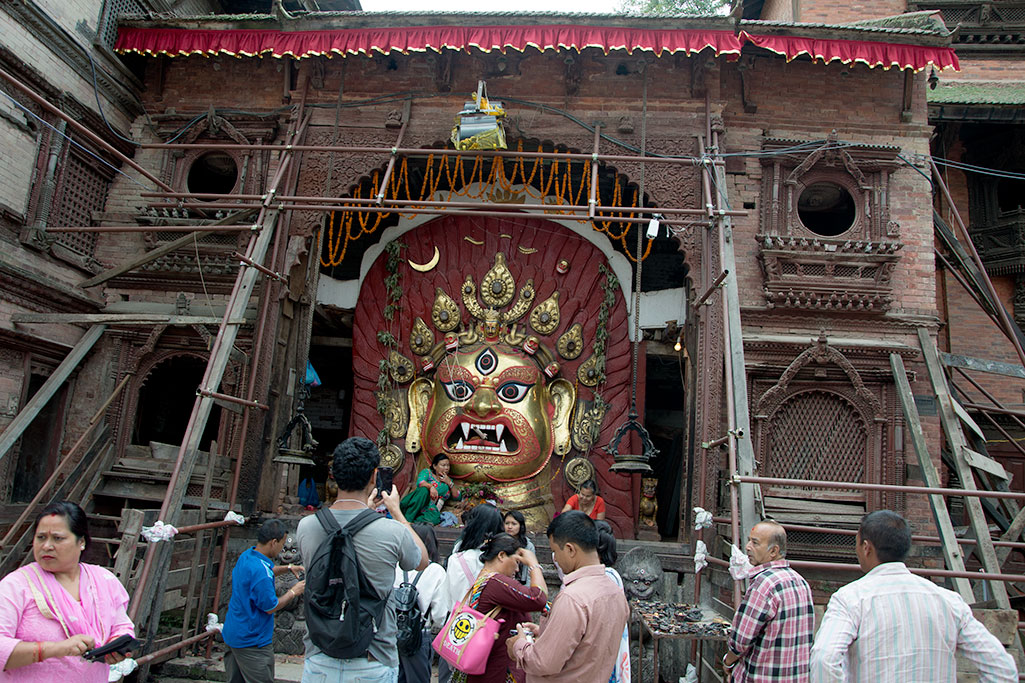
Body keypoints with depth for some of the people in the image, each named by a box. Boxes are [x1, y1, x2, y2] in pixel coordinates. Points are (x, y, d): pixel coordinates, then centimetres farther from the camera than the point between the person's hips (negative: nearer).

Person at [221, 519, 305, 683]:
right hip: (251, 642, -10)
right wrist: (293, 592, -7)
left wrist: (288, 568, 11)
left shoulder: (246, 555, 2)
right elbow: (270, 607, -19)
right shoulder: (259, 572, -28)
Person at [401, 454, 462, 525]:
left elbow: (457, 497, 14)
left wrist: (449, 483, 4)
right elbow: (420, 482, -10)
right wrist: (431, 487, -29)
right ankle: (407, 519, -37)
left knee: (435, 518, -35)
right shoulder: (427, 472, 13)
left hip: (431, 510, 2)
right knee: (424, 490, -34)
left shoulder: (448, 480, 24)